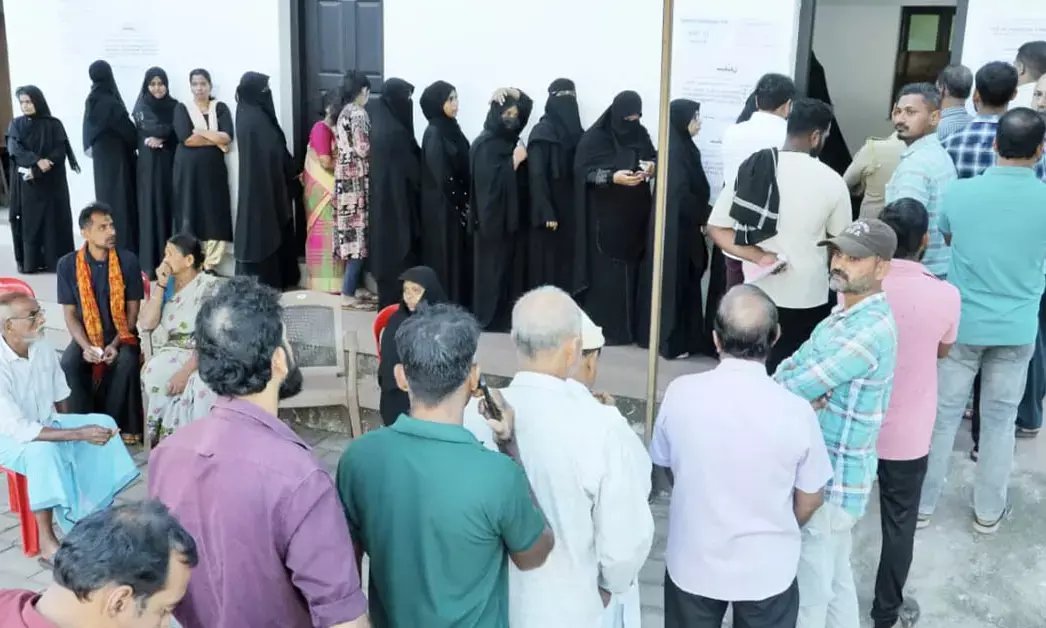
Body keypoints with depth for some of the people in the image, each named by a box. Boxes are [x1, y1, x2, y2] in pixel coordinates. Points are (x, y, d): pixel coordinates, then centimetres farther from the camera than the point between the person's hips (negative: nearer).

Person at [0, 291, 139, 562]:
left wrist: (70, 429, -1)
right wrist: (79, 434, -35)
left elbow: (61, 394, 10)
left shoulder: (43, 347, -7)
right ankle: (48, 544, -26)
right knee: (43, 450, -37)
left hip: (46, 423, 7)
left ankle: (92, 512, -3)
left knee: (104, 424, -11)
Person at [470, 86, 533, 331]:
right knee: (493, 265, -1)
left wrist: (511, 92, 1)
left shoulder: (509, 136, 9)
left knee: (513, 263, 10)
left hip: (513, 214, 8)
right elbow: (491, 180, -25)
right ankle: (489, 318, 7)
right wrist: (515, 159, -18)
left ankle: (508, 314, 17)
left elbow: (528, 104, 18)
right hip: (494, 216, -8)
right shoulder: (485, 144, -14)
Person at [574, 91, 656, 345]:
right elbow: (583, 172, -10)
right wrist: (613, 177, -24)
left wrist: (653, 168, -7)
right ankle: (602, 328, 3)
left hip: (635, 216, 5)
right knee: (605, 273, -5)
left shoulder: (641, 135, 9)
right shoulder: (595, 137, -5)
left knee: (631, 271, 3)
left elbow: (653, 160, 18)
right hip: (605, 218, -5)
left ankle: (628, 327, 11)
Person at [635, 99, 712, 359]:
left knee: (682, 280, 14)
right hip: (675, 227, -9)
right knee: (673, 281, -1)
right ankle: (671, 341, 8)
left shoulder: (683, 148, 10)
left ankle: (681, 336, 23)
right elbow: (681, 194, -21)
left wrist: (701, 216, 5)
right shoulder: (674, 151, -18)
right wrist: (705, 217, -9)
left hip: (682, 225, 9)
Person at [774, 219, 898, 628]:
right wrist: (796, 392, -16)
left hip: (831, 480, -9)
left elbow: (799, 388, -25)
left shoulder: (871, 328, -25)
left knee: (807, 594, 6)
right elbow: (790, 369, 5)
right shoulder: (845, 315, 8)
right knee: (836, 579, 24)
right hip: (833, 472, 9)